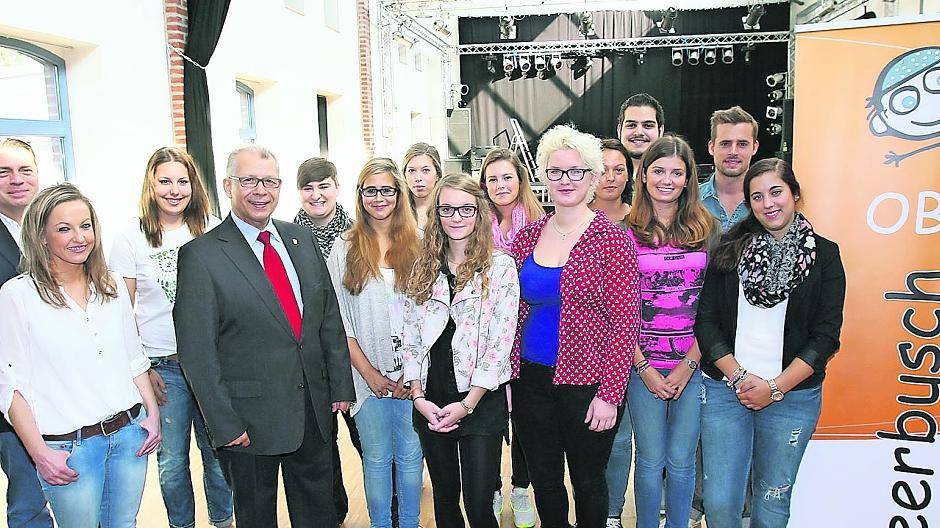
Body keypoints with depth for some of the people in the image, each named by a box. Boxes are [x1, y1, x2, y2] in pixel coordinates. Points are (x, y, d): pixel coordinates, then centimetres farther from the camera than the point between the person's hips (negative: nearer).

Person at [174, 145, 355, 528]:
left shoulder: (302, 240, 5)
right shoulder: (200, 256, -11)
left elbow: (330, 316, 8)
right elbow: (196, 351, -12)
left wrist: (340, 385, 5)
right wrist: (224, 424, -13)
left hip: (315, 408, 5)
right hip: (250, 419, -4)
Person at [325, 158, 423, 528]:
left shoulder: (416, 243, 2)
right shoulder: (344, 248, 1)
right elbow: (338, 319, 0)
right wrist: (369, 372, -6)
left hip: (412, 374, 0)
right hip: (367, 375, 0)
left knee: (410, 454, 11)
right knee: (376, 458, 11)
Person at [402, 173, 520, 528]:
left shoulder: (500, 266, -5)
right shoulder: (423, 268, 8)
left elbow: (501, 341, -9)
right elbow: (410, 336, 7)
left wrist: (466, 404, -12)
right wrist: (419, 397, -3)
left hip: (481, 402, -4)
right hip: (430, 403, 4)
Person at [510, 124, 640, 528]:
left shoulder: (612, 240, -10)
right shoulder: (527, 237, 4)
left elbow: (625, 323, -11)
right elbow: (517, 312, 9)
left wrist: (609, 394, -14)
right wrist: (508, 376, 5)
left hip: (586, 384, -4)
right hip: (531, 379, 4)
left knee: (588, 480, 15)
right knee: (543, 480, 18)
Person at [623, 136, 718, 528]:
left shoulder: (707, 228, 3)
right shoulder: (625, 231, -1)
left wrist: (688, 364, -6)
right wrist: (643, 366, -7)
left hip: (694, 363, 1)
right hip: (643, 364, -1)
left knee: (681, 459, 12)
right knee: (651, 460, 10)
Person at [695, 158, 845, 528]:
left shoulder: (824, 254, 1)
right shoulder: (731, 248, 3)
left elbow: (826, 334, -3)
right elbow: (706, 319, -1)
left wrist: (775, 387, -10)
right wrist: (739, 376, -11)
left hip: (793, 393, 0)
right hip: (725, 387, 0)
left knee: (773, 497, 14)